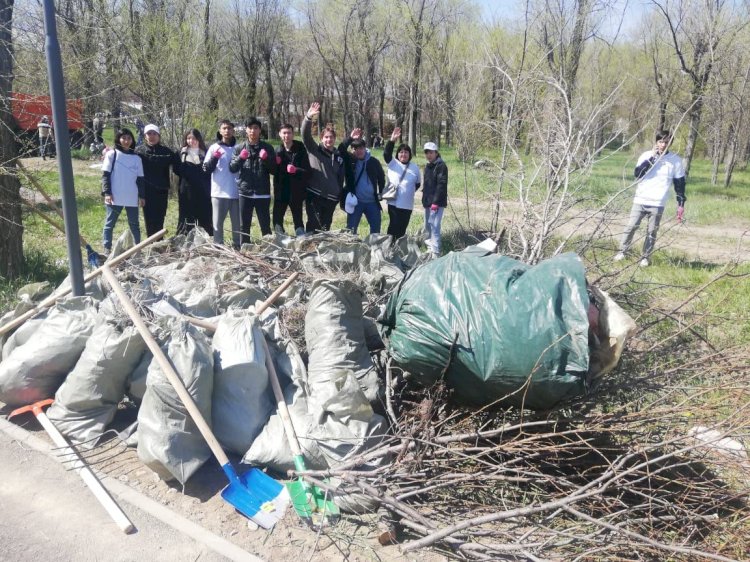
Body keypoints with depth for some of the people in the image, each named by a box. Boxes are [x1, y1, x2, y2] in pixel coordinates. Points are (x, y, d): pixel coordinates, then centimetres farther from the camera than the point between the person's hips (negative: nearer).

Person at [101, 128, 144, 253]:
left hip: (132, 198, 3)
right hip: (115, 197, -3)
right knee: (109, 224, 3)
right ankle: (107, 249, 7)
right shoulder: (111, 154, 1)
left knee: (134, 224, 8)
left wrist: (142, 195, 5)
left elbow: (140, 178, 11)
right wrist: (107, 193, -11)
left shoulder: (137, 158, 10)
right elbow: (105, 175, -2)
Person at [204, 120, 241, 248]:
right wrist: (214, 158, -14)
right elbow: (206, 169, 0)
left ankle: (238, 246, 14)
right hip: (219, 192, -1)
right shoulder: (214, 147, 5)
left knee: (237, 223, 6)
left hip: (236, 192, 1)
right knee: (218, 222, 2)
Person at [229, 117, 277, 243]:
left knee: (265, 226, 4)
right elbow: (232, 168, 2)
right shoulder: (239, 148, 7)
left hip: (263, 193, -1)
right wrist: (240, 158, -14)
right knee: (244, 226, 8)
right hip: (245, 192, 1)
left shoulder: (267, 148, 4)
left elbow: (274, 170, 3)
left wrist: (266, 159, -14)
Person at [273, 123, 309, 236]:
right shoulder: (278, 151, 5)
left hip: (296, 192, -3)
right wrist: (275, 163, -11)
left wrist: (296, 170, -28)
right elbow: (274, 171, 9)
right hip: (280, 191, 3)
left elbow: (307, 170, -10)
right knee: (277, 219, 6)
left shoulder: (300, 150, -6)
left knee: (298, 219, 5)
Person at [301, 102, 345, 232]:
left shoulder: (338, 156, 12)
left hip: (331, 197, 4)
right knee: (314, 226, -7)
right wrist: (308, 118, -29)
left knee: (326, 227, 11)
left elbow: (340, 178, 17)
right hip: (314, 195, -4)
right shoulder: (314, 150, 2)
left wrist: (340, 195, 15)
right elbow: (305, 135, -14)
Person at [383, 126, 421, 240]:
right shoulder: (393, 163, 2)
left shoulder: (415, 167, 8)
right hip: (393, 202, -3)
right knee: (394, 225, -4)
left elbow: (418, 183, 18)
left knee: (402, 227, 10)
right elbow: (386, 153, -16)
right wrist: (392, 140, -29)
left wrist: (409, 192, 5)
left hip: (407, 204, 3)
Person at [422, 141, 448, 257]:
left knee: (434, 227, -13)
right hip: (428, 202, 9)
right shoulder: (428, 166, 16)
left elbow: (441, 185, -18)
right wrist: (425, 200, 17)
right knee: (427, 227, 16)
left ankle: (435, 253, -10)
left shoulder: (441, 166, -11)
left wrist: (435, 202, -22)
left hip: (437, 203, -9)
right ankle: (429, 249, 30)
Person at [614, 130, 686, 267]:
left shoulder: (676, 160, 0)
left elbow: (680, 183, 5)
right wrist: (651, 157, -16)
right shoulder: (646, 155, 0)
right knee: (631, 227, 2)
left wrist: (681, 203, 2)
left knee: (651, 232, 4)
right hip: (640, 200, 0)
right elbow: (637, 174, -12)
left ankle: (646, 257, 13)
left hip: (658, 203, 0)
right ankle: (622, 251, 14)